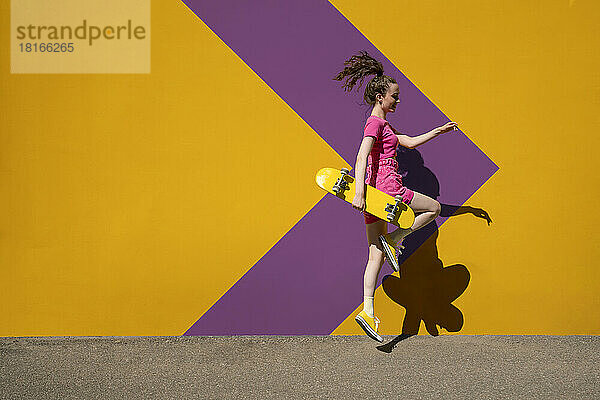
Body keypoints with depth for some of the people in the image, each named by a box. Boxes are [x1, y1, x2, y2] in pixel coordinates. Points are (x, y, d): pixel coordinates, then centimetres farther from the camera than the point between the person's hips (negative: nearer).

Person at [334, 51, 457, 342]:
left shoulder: (383, 125, 21)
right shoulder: (375, 123, -9)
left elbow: (409, 142, 29)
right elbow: (361, 157, -20)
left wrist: (438, 131, 27)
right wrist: (359, 191, -29)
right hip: (385, 187, -9)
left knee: (376, 256, 6)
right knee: (434, 208, 9)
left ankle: (368, 311, 4)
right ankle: (393, 239, 1)